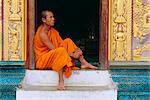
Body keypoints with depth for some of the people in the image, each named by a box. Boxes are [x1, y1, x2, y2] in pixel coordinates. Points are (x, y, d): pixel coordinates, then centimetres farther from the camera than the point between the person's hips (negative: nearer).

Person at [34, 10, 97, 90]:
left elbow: (62, 43, 1)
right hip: (42, 60, -9)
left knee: (68, 41, 0)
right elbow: (54, 49, -23)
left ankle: (84, 63, -7)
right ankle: (61, 82, -37)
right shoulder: (42, 33, -21)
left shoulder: (53, 31, 6)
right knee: (61, 51, -35)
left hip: (53, 57, 9)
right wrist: (71, 55, -22)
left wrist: (75, 51, -15)